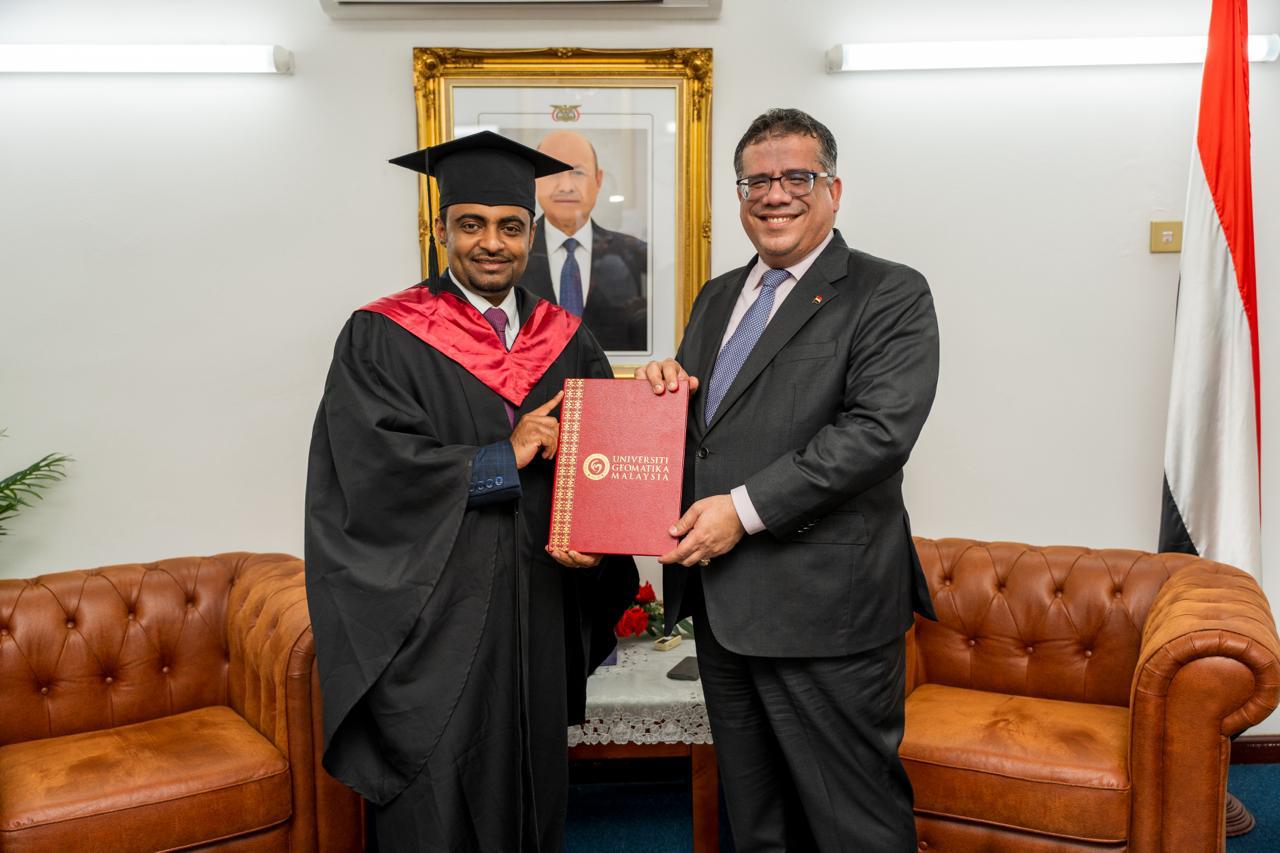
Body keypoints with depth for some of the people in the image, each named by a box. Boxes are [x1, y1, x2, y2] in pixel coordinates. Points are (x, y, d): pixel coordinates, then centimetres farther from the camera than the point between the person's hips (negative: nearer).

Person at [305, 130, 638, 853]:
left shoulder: (568, 342, 8)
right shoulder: (381, 339, -4)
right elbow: (369, 468, -15)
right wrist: (506, 457, -13)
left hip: (538, 619, 4)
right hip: (430, 623, -4)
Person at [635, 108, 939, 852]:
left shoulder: (890, 296, -6)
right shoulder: (718, 298, 16)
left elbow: (879, 429, -19)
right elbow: (694, 418, 23)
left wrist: (745, 508, -21)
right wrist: (664, 383, -1)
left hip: (823, 605, -6)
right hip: (722, 601, 7)